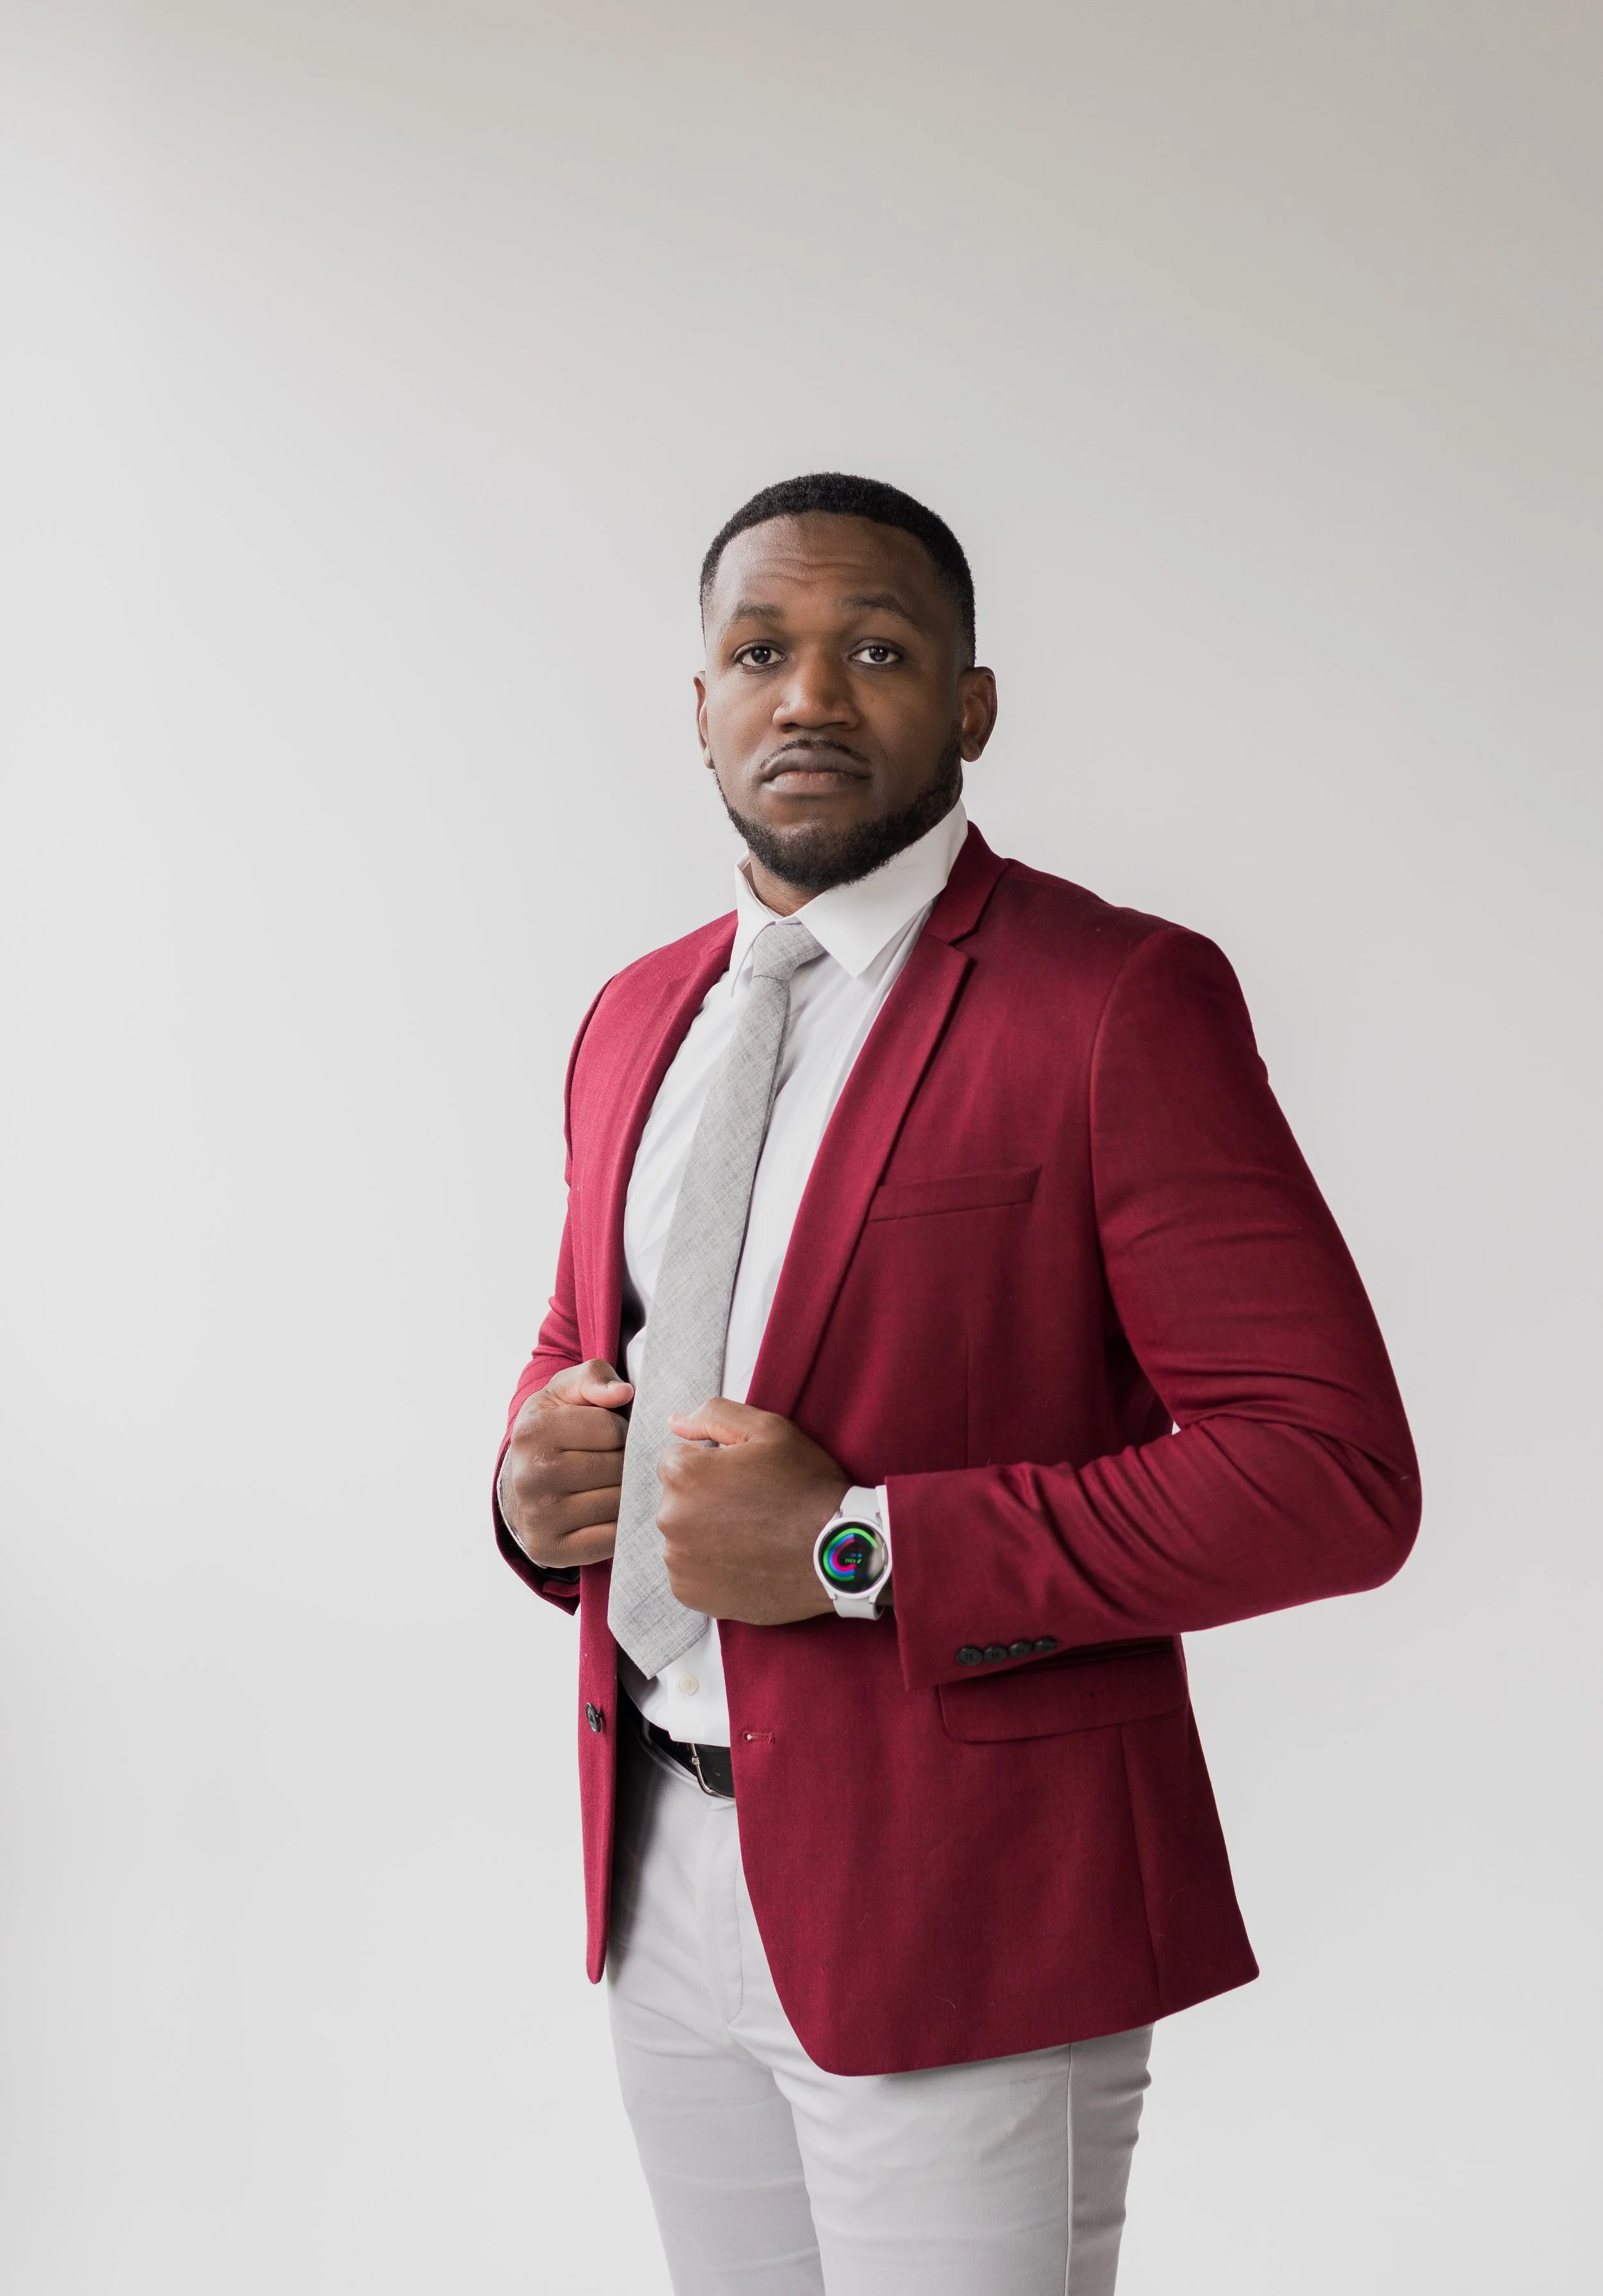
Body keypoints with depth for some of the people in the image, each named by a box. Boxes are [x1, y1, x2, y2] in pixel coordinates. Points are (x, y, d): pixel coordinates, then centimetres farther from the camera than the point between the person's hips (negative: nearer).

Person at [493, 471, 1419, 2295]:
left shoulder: (1120, 1001, -12)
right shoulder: (640, 1016, 10)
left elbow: (1336, 1476, -17)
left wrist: (859, 1548, -21)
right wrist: (536, 1473, -2)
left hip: (957, 1898, -6)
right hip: (664, 1870, 6)